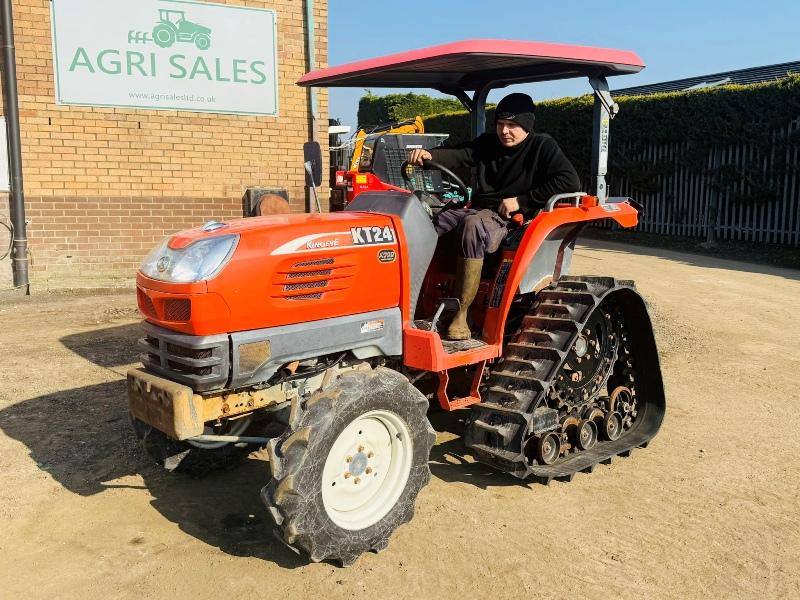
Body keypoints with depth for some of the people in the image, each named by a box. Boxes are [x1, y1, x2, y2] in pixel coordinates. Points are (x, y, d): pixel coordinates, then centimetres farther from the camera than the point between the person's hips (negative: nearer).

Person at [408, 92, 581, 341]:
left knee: (473, 226, -39)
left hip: (512, 219, -6)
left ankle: (461, 312, -37)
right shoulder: (488, 143, 18)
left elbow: (569, 181, -11)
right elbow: (458, 155, 6)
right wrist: (430, 155, -17)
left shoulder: (542, 146, 1)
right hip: (478, 210, 7)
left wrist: (521, 201, -14)